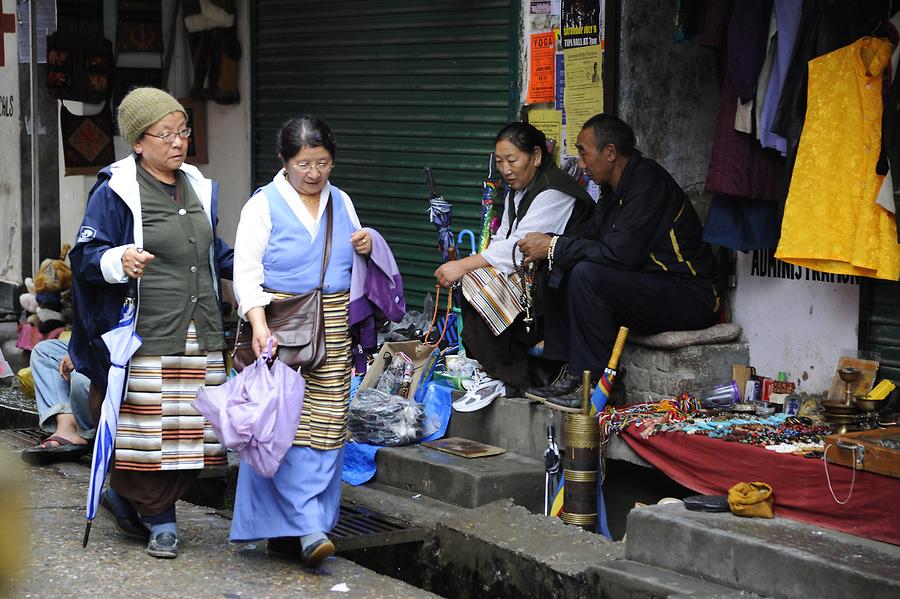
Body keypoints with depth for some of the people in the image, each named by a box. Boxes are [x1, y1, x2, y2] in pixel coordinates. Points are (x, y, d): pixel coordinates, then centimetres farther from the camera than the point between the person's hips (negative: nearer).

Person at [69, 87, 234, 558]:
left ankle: (126, 497, 24)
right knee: (150, 427, -4)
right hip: (146, 337, -6)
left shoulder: (197, 187, 15)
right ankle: (160, 520, 14)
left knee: (191, 429, 6)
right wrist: (119, 261, -28)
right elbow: (84, 255, -9)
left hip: (199, 336, 6)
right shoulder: (115, 193, -6)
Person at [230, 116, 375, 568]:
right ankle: (309, 528, -12)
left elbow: (351, 265, 26)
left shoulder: (340, 202, 14)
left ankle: (312, 521, 12)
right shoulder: (264, 205, -2)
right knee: (288, 427, -11)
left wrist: (366, 249, 2)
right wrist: (258, 324, -23)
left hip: (331, 329, 5)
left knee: (325, 424, 2)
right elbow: (247, 271, -9)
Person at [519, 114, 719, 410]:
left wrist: (554, 246, -18)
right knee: (562, 270, 4)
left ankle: (593, 384, -21)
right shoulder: (615, 188, 12)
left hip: (688, 299, -10)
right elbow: (591, 237, 15)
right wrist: (546, 247, -4)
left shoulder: (648, 183, -19)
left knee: (586, 274, -27)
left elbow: (621, 253, -26)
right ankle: (571, 375, -3)